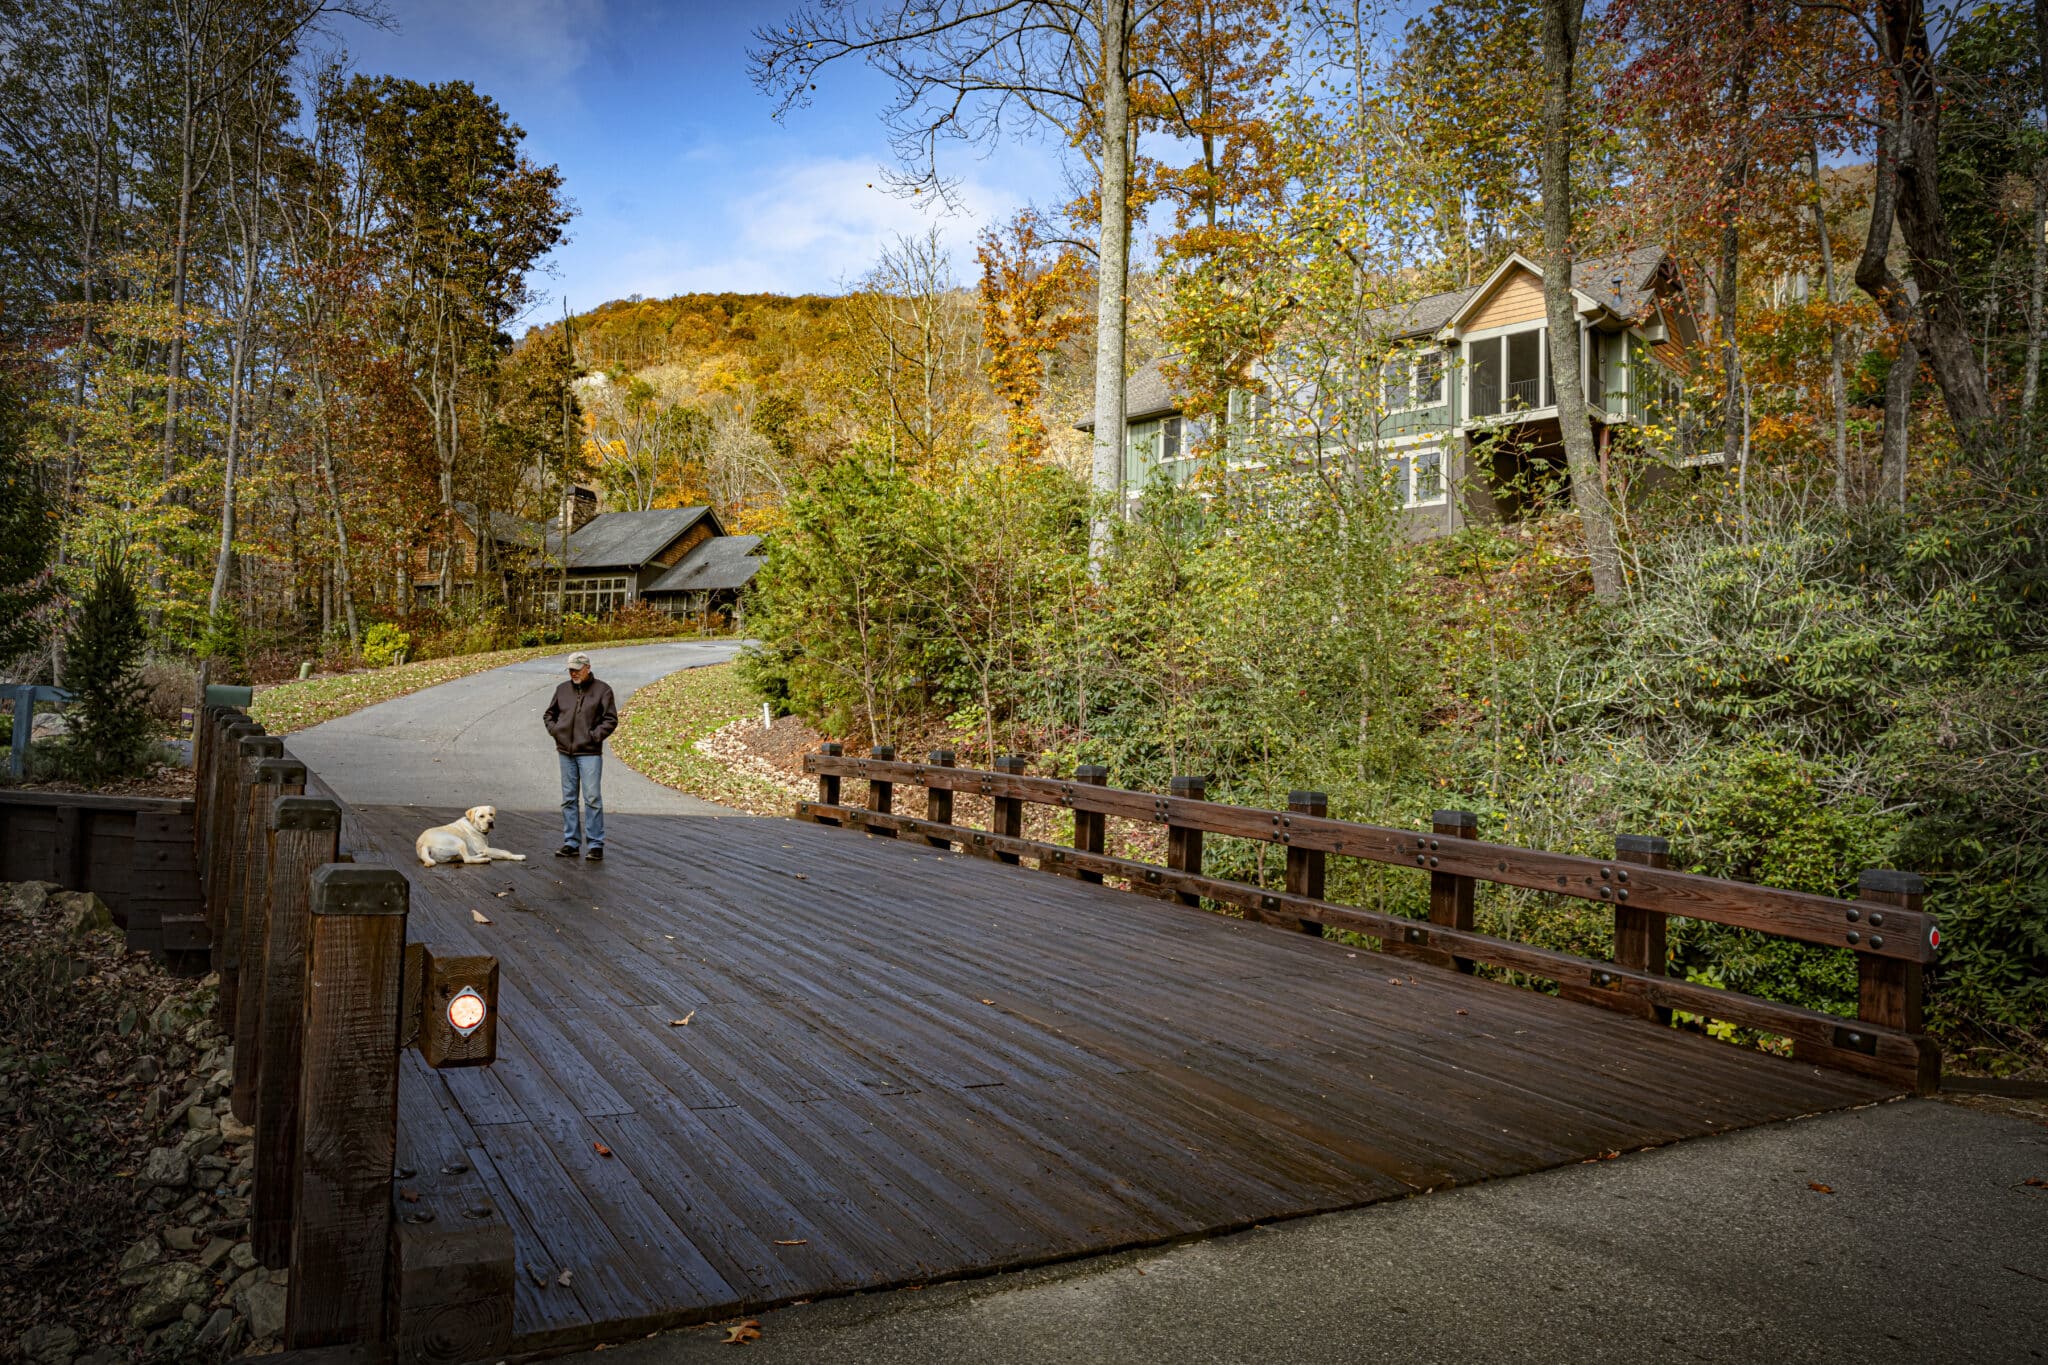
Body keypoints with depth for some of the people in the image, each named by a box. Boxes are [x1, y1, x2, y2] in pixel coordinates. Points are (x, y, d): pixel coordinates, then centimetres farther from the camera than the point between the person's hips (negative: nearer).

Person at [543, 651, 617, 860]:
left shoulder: (602, 690, -1)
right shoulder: (562, 689, 11)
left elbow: (611, 719, -3)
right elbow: (549, 715, 22)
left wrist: (594, 735, -12)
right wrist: (554, 730, 5)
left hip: (589, 753, -5)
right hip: (565, 752, 5)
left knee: (592, 798, -7)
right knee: (568, 799, 9)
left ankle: (595, 844, -2)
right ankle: (570, 843, 16)